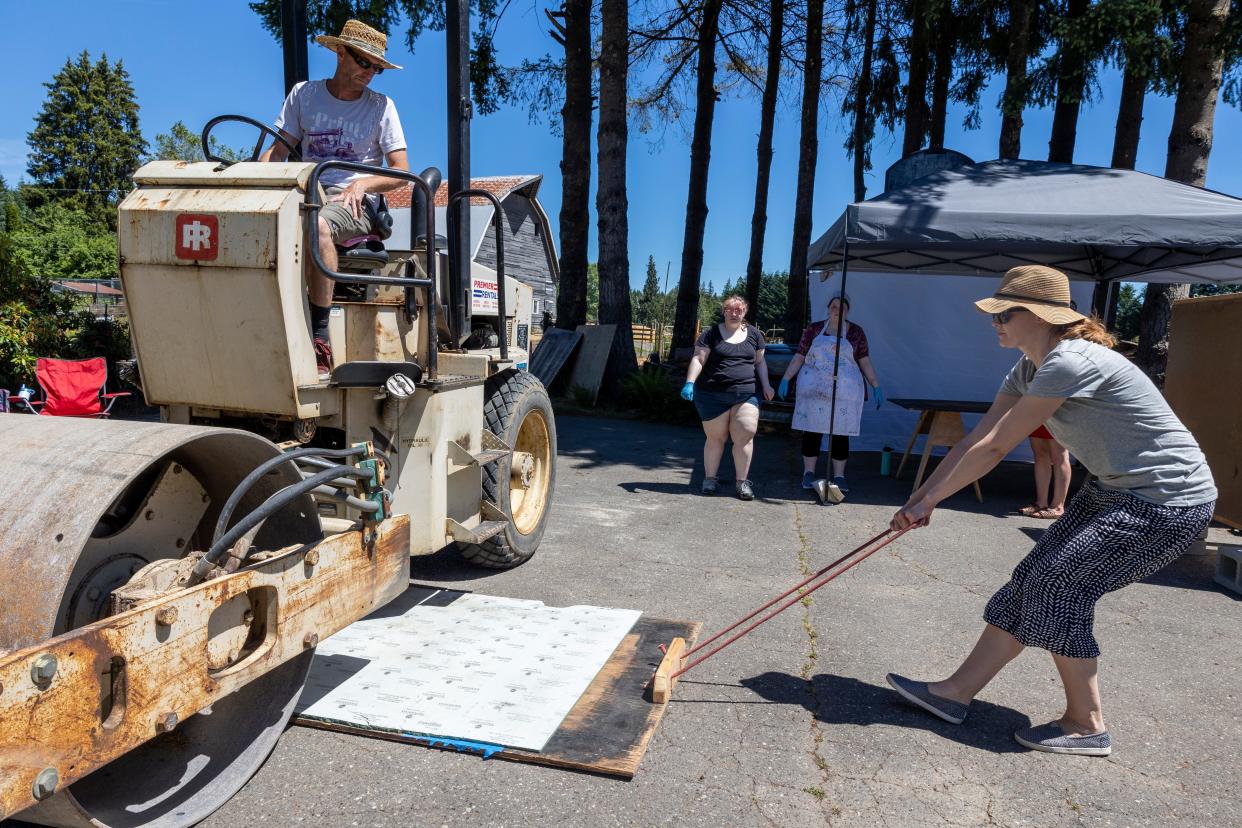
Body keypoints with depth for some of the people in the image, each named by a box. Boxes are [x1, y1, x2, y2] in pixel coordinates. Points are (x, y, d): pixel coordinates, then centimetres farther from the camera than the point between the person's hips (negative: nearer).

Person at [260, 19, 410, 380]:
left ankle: (320, 340, -35)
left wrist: (362, 184, -15)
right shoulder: (303, 94, 14)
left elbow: (400, 172, 3)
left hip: (354, 202, -3)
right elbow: (279, 150, 13)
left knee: (317, 224, -39)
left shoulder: (381, 106, 8)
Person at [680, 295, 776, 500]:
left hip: (745, 395, 2)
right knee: (716, 437, 4)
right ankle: (710, 479, 18)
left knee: (745, 436, -9)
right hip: (712, 395, -2)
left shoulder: (753, 334, 13)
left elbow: (760, 362, 19)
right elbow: (698, 359, -2)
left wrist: (766, 385, 7)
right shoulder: (711, 333, 3)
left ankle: (742, 481, 3)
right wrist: (690, 382, -15)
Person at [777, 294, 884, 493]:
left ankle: (839, 476, 9)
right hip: (814, 390, 0)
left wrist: (876, 386, 4)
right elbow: (799, 357, 6)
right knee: (812, 430, 3)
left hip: (845, 392, 0)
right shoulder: (814, 329, 6)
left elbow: (865, 362, 9)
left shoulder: (856, 332, 7)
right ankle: (808, 473, 13)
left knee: (840, 433, 1)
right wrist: (786, 379, -1)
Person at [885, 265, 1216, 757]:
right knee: (1034, 581, 4)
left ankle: (1087, 725, 6)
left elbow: (995, 448, -24)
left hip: (1169, 501, -9)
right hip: (1116, 491, 9)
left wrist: (927, 500, -17)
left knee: (1057, 585, -12)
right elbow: (977, 439, 3)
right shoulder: (1030, 369, 5)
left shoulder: (1071, 362, -26)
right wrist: (922, 496, -1)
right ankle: (958, 691, 10)